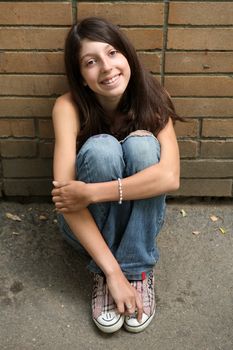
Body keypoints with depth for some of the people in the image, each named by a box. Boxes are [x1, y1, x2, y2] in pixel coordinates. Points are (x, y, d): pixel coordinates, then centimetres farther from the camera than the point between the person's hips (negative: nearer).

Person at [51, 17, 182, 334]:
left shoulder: (152, 98, -15)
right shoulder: (68, 107, -20)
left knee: (141, 143, -27)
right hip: (87, 222, -1)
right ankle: (102, 275, -17)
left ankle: (139, 271, -18)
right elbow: (63, 194, -29)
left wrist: (91, 192, -34)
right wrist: (112, 272, -33)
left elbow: (170, 176, -30)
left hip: (140, 218, 1)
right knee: (101, 148, -30)